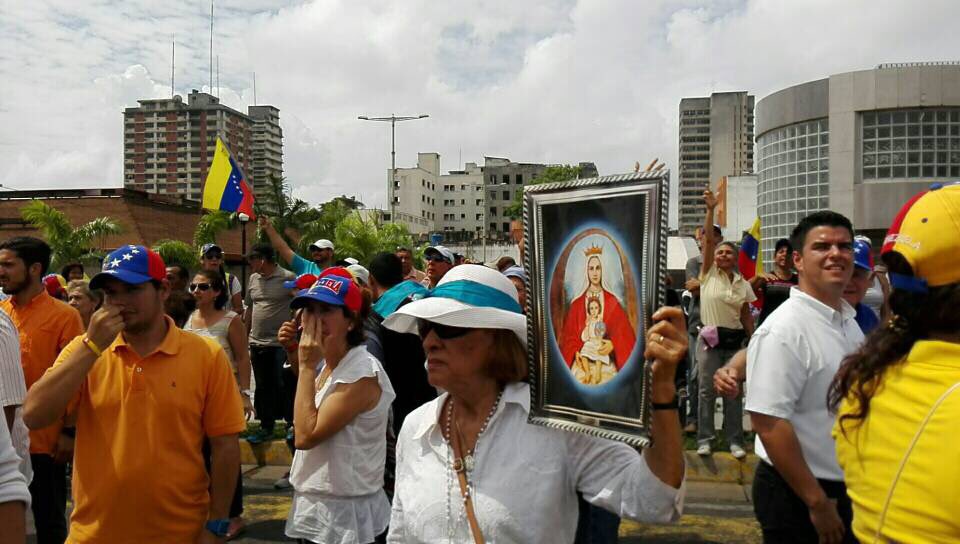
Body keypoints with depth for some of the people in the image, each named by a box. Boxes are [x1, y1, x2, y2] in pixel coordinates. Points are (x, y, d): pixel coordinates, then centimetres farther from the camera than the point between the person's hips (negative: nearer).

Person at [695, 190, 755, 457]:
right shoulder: (709, 274, -1)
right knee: (706, 390, 1)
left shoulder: (743, 284, 7)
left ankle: (735, 441, 14)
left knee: (734, 392, 6)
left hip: (735, 340, 2)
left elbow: (746, 316, 12)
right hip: (710, 338, -2)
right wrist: (710, 210, -17)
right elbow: (709, 238, -10)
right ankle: (704, 439, 10)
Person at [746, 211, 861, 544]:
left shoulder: (850, 321, 5)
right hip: (796, 495, -8)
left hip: (848, 489, 8)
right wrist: (817, 502, -20)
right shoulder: (784, 329, -21)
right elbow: (768, 423, -25)